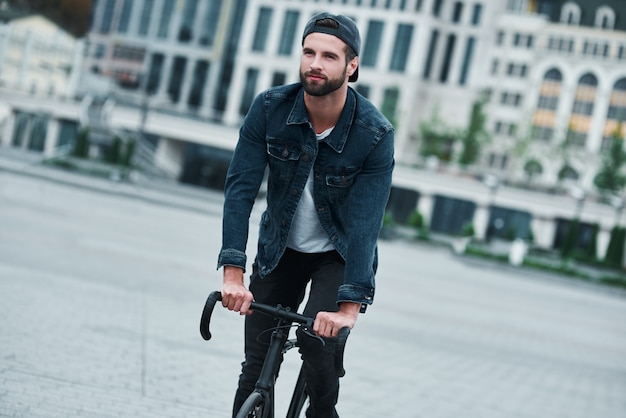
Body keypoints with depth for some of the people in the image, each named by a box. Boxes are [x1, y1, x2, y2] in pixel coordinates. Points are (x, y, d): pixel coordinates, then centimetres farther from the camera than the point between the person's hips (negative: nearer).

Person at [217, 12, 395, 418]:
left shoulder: (376, 134, -24)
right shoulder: (270, 108, -18)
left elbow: (365, 224, -29)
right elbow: (241, 187, -21)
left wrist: (349, 308, -38)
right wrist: (233, 274, -31)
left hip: (340, 255, -2)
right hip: (279, 250, 2)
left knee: (316, 340, -25)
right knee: (256, 369, 2)